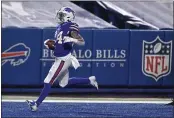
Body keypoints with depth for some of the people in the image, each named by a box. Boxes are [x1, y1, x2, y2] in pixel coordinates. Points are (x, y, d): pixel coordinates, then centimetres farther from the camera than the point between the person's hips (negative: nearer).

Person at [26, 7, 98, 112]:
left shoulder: (70, 28, -15)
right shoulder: (60, 27, 13)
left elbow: (82, 42, -18)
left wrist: (72, 39, -35)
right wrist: (51, 45, 6)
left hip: (63, 60, -10)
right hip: (60, 59, 10)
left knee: (48, 82, -5)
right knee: (64, 83, 21)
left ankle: (37, 104, 2)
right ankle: (90, 80, 27)